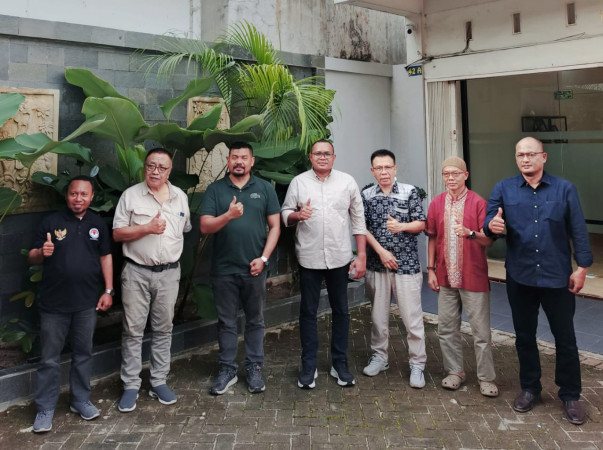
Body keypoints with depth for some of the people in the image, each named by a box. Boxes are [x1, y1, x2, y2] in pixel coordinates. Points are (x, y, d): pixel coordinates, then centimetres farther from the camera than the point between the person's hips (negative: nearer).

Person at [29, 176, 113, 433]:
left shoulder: (98, 224, 6)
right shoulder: (51, 222, -1)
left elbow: (105, 257, 8)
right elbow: (32, 258, 2)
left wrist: (108, 290, 2)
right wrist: (41, 252, -22)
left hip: (87, 303, 2)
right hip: (54, 303, -2)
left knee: (83, 354, 14)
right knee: (50, 359, 6)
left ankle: (81, 400, 29)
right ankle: (45, 409, 18)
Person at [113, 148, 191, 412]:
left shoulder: (180, 197, 8)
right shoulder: (131, 195, -1)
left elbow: (186, 229, 18)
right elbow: (117, 233, -5)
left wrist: (173, 250, 8)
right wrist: (147, 228, -16)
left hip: (169, 273, 3)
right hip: (136, 272, -2)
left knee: (163, 330, 10)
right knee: (133, 330, 3)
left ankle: (159, 382, 22)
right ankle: (131, 386, 14)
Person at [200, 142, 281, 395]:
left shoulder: (264, 189, 4)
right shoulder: (215, 190, 3)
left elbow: (275, 226, 3)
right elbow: (205, 227, -4)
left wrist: (263, 258, -7)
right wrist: (228, 215, -21)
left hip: (255, 268, 0)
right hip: (223, 269, 0)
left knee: (255, 321, 11)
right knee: (226, 322, 10)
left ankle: (254, 368, 24)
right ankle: (227, 370, 23)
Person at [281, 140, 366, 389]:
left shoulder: (347, 181, 4)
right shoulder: (299, 182, 3)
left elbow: (358, 220, 4)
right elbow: (285, 214, 5)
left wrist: (362, 255, 0)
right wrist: (297, 215, -19)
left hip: (339, 257, 1)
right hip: (309, 257, 0)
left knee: (341, 311, 9)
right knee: (308, 312, 7)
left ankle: (340, 364, 25)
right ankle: (309, 366, 20)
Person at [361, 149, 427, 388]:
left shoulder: (410, 192, -1)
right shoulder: (366, 195, 4)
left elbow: (421, 224, -1)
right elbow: (362, 228, 0)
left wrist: (402, 226, -20)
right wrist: (381, 251, -10)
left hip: (406, 263, -2)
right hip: (377, 263, 2)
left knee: (412, 317, 0)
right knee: (378, 314, 12)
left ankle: (417, 364, 12)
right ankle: (379, 357, 28)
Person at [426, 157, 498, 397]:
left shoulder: (478, 202, -6)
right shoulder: (436, 204, 5)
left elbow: (489, 240, -9)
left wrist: (469, 233, -29)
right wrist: (431, 269, 6)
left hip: (473, 276, -3)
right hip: (445, 277, 4)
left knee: (481, 330, 2)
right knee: (446, 328, 10)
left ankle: (486, 379, 15)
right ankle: (455, 372, 26)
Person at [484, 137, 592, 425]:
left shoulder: (564, 189, 0)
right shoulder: (503, 189, 1)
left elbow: (578, 231, 0)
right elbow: (488, 221, -5)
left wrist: (582, 266, -5)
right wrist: (491, 226, -28)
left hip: (558, 276, -1)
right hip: (519, 277, 1)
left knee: (565, 337, 9)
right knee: (524, 336, 14)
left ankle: (570, 394, 27)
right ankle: (529, 388, 33)